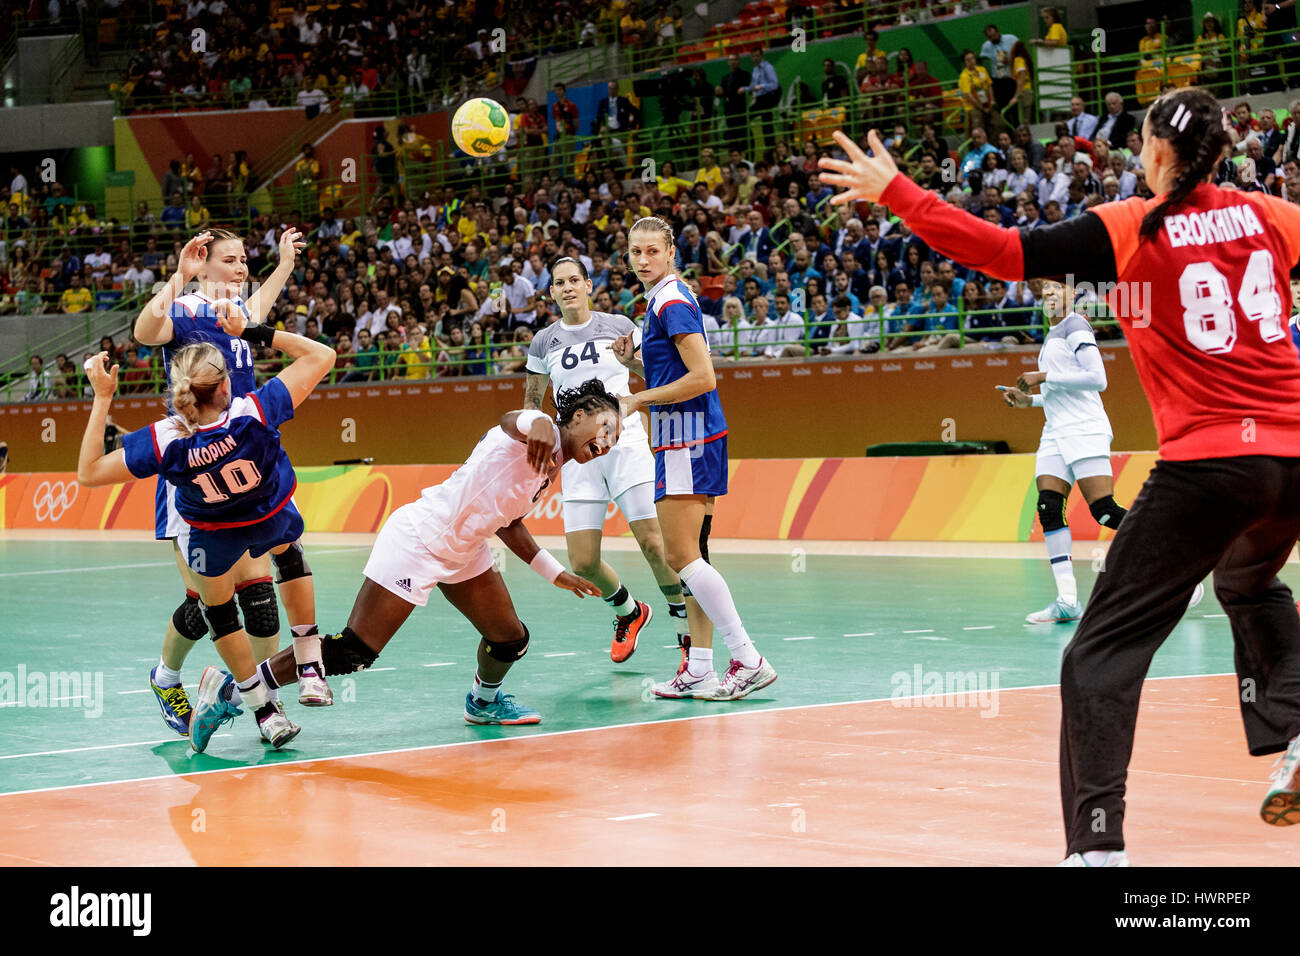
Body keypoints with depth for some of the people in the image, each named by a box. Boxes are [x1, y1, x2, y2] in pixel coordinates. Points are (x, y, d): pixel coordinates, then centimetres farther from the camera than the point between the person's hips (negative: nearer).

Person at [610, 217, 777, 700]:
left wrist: (637, 400, -15)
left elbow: (702, 377, -21)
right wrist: (633, 360, 10)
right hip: (687, 438, 10)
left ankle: (749, 661, -15)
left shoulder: (672, 302, -13)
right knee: (689, 556, 10)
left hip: (687, 440, -10)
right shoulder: (661, 301, 18)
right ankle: (699, 669, 12)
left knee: (682, 556, -13)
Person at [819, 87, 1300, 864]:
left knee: (1102, 654, -1)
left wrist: (895, 193, -3)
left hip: (1207, 465, -6)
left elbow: (1006, 253, -9)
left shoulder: (1133, 228, -4)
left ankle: (1097, 842, -13)